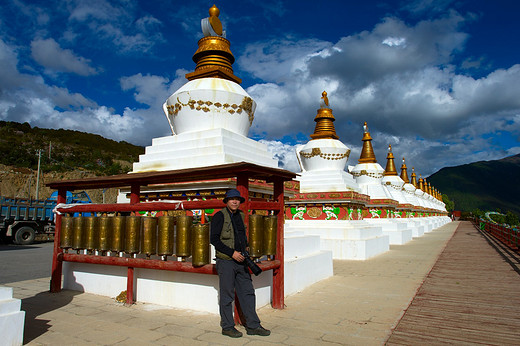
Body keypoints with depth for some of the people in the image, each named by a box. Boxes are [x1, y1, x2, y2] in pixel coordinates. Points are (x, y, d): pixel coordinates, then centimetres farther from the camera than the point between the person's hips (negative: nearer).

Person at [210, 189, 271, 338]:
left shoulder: (240, 216, 12)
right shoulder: (220, 216, -9)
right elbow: (214, 239, -14)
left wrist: (245, 249, 10)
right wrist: (232, 253, -16)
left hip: (240, 261, 7)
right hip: (226, 262, -7)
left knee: (247, 293, 9)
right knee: (227, 295, 3)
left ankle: (253, 326, 18)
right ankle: (227, 327, 18)